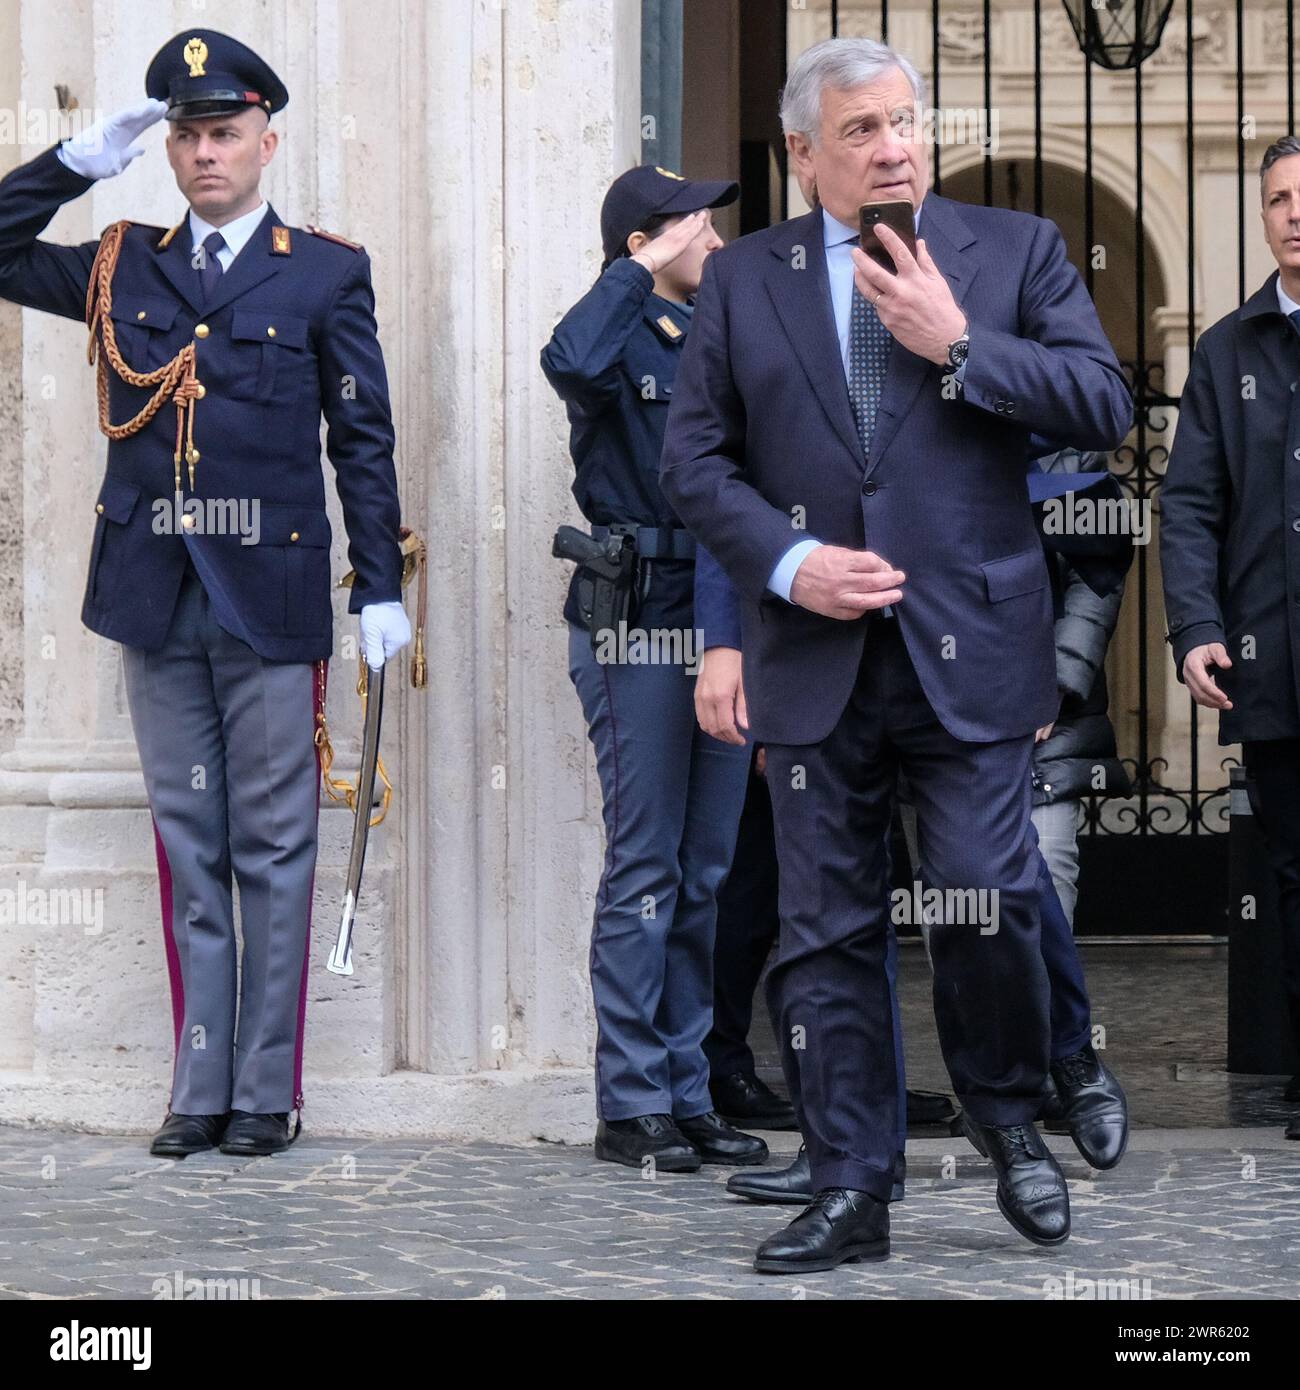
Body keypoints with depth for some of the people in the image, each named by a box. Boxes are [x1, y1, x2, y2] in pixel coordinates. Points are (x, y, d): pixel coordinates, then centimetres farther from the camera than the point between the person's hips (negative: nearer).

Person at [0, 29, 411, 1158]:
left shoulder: (326, 274, 4)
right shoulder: (121, 268, 12)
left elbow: (364, 441, 3)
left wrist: (380, 588, -3)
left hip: (272, 597, -3)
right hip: (157, 596, 3)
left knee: (273, 849, 0)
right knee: (189, 847, 7)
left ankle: (267, 1092, 5)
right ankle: (201, 1089, 11)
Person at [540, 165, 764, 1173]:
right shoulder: (623, 338, -5)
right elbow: (570, 361, -30)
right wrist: (641, 273, -18)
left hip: (723, 623, 7)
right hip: (637, 625, -7)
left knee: (705, 875, 9)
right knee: (645, 871, -6)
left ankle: (687, 1096, 15)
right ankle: (631, 1106, -1)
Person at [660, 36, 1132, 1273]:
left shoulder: (1015, 249, 5)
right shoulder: (743, 279, 9)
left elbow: (1106, 406, -4)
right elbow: (693, 457, 7)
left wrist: (957, 346, -13)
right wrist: (786, 561, -8)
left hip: (969, 647, -1)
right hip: (815, 655, 2)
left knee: (988, 903, -7)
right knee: (827, 930, 3)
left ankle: (1007, 1118, 21)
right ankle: (849, 1193, 10)